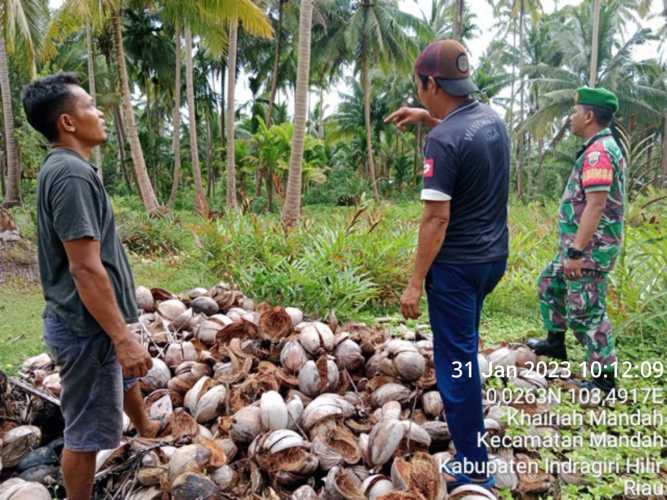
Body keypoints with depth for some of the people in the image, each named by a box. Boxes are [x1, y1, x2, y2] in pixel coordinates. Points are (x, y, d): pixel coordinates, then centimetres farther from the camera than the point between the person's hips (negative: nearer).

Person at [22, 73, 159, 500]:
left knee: (126, 376, 34)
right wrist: (124, 337, -26)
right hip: (86, 326, -11)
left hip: (87, 319, 11)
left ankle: (147, 429, 60)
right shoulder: (72, 175, -25)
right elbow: (85, 268, -29)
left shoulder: (66, 168, 8)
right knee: (88, 432, 6)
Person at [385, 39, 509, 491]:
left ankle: (474, 467, 11)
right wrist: (426, 117, 15)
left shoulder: (443, 142, -22)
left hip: (457, 264, -9)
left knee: (456, 359, 1)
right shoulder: (490, 117, 4)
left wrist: (416, 283, -17)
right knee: (465, 341, 30)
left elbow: (437, 219, -23)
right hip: (494, 255, 9)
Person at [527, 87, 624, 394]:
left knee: (586, 312, -4)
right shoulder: (602, 148, 13)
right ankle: (555, 341, 38)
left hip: (590, 248, -11)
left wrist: (576, 252, -26)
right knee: (551, 283, 25)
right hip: (582, 244, 11)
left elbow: (595, 206, -26)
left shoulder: (598, 152, -20)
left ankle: (604, 377, 7)